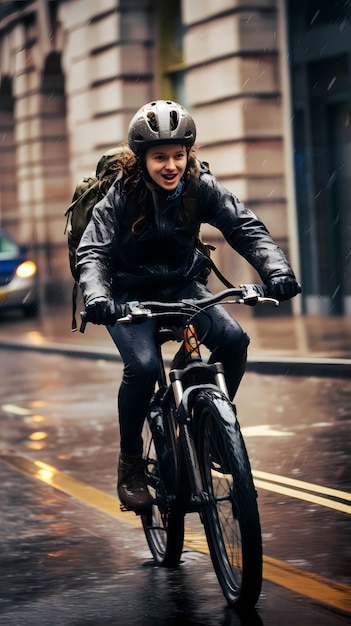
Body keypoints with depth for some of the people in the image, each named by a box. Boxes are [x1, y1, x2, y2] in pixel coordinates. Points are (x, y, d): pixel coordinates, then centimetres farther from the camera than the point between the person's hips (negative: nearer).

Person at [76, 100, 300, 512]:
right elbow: (92, 252, -24)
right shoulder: (120, 197, -18)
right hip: (130, 295, -3)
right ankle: (130, 462, -7)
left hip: (182, 285, 3)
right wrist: (96, 295, -45)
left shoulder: (201, 187, -12)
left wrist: (275, 269, -36)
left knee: (233, 340, -23)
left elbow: (246, 228, -18)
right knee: (143, 366, -28)